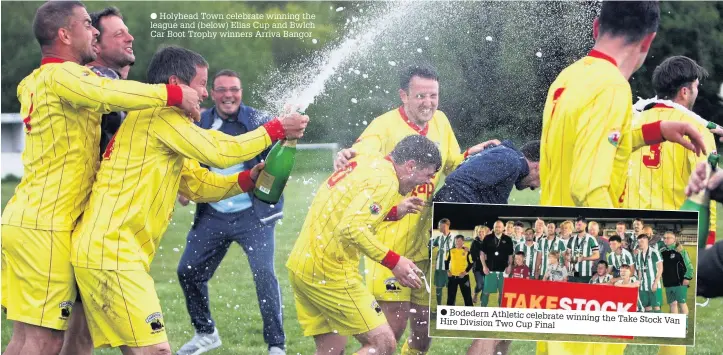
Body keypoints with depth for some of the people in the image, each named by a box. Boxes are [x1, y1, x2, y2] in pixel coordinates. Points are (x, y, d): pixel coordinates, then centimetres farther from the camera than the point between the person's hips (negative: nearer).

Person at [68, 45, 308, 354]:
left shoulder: (156, 121, 22)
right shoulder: (159, 114, -10)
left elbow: (198, 184, 23)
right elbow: (220, 151, -11)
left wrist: (247, 179, 10)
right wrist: (277, 129, 0)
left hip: (115, 254, 11)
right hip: (111, 255, -11)